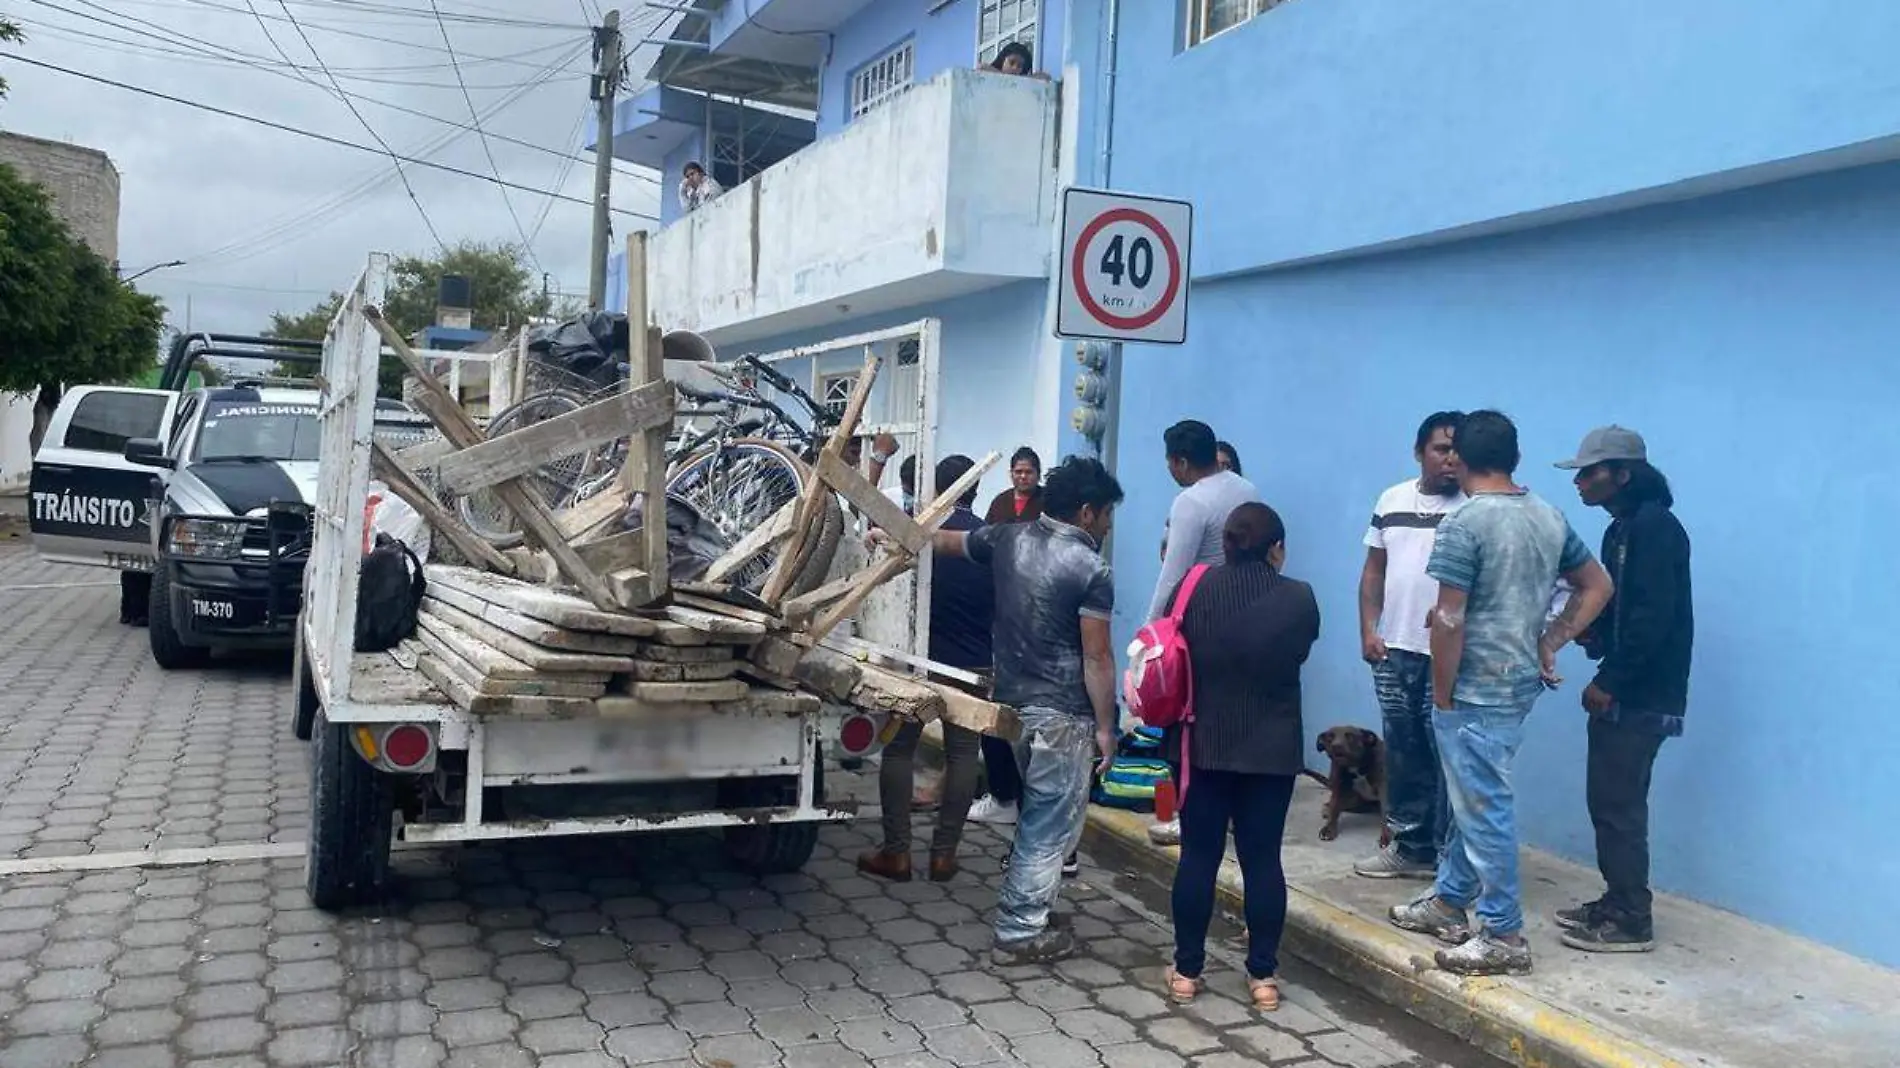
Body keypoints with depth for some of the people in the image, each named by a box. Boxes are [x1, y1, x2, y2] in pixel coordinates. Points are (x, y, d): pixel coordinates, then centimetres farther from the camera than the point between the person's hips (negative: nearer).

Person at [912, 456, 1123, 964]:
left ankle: (1025, 907, 29)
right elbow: (1097, 659, -15)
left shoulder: (1008, 538, 4)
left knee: (1035, 815, 22)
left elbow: (945, 541, 20)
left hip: (1011, 699, 7)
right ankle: (1020, 932, 8)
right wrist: (1105, 727, -6)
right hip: (1062, 714, -7)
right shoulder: (1092, 569, -15)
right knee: (1052, 825, 3)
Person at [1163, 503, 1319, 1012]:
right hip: (1273, 749, 0)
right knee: (1263, 860, 7)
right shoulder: (1299, 599, -8)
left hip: (1204, 744, 1)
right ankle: (1263, 976, 14)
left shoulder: (1194, 590, -7)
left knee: (1198, 857, 8)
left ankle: (1187, 971, 15)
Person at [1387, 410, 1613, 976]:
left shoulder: (1464, 524, -17)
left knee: (1485, 809, 0)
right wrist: (1550, 643, 14)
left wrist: (1442, 695, -9)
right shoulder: (1550, 518, 7)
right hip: (1520, 684, 8)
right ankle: (1448, 901, 32)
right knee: (1474, 799, 19)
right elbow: (1597, 585, 16)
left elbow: (1449, 621, -19)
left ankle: (1504, 936, 9)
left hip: (1475, 691, -8)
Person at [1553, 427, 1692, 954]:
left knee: (1619, 805, -4)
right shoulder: (1625, 528, 15)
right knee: (1607, 800, 14)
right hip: (1622, 694, 10)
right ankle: (1616, 902, 24)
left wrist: (1609, 681, -19)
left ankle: (1631, 921, 4)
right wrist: (1586, 629, 3)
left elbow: (1653, 617, -22)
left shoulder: (1654, 527, -15)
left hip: (1641, 698, -10)